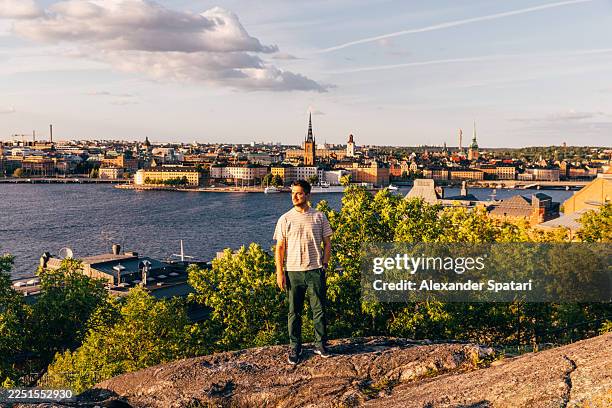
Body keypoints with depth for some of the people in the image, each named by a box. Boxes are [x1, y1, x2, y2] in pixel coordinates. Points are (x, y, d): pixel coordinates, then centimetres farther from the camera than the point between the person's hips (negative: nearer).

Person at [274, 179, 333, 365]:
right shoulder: (285, 219, 2)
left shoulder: (319, 217, 3)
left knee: (319, 309, 5)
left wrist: (324, 264, -1)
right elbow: (280, 247, 3)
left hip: (315, 270, 0)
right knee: (294, 312, 7)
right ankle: (294, 347, 18)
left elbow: (327, 243, 9)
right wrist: (279, 272, -3)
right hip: (293, 271, 0)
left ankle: (320, 344, 20)